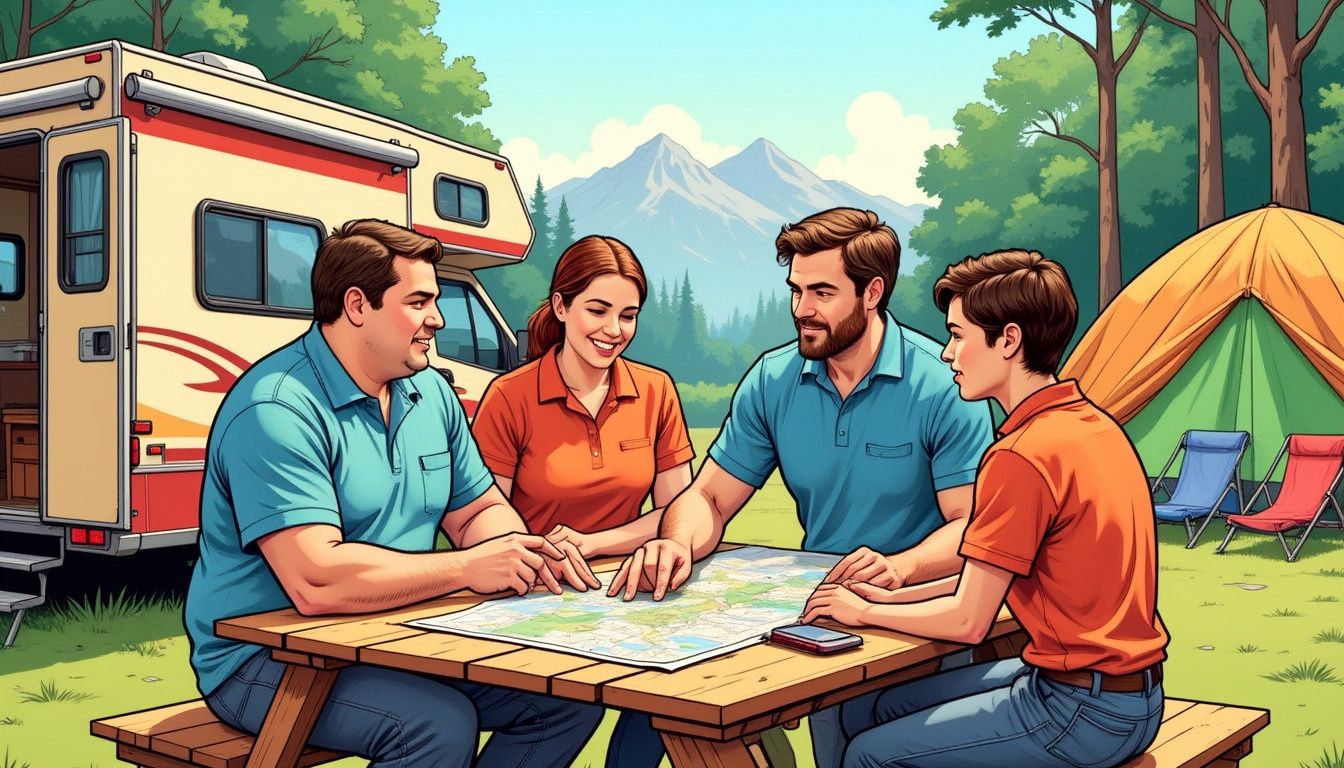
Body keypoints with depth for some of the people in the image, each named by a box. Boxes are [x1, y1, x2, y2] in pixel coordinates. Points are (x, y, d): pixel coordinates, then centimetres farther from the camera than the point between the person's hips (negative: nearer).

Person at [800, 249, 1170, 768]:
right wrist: (895, 597, 10)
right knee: (868, 711, 13)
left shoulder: (1022, 457, -22)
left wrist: (865, 611, -1)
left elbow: (967, 621, -17)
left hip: (1084, 715, -9)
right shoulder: (1097, 426, 7)